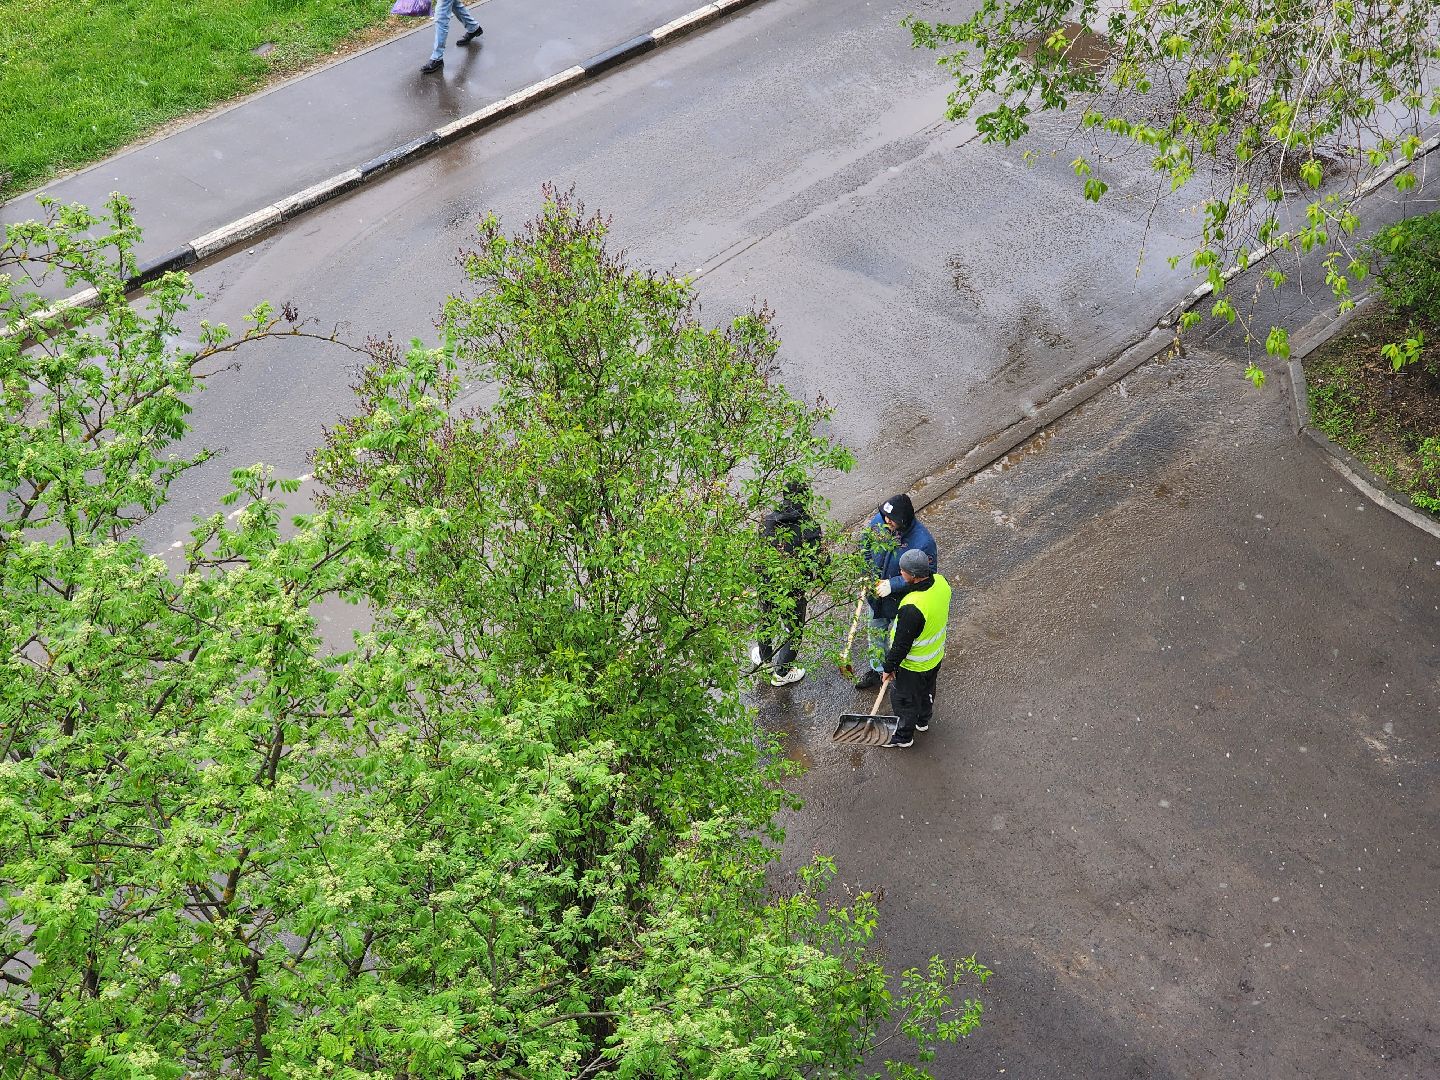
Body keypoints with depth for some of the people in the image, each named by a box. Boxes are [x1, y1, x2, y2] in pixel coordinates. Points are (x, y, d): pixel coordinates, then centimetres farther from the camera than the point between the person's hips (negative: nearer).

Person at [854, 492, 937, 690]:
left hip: (902, 599, -5)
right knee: (876, 633, 27)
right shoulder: (878, 521, -18)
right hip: (876, 594, 5)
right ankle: (877, 670, 52)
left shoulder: (923, 541, -33)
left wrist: (893, 585, -28)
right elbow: (864, 547, 1)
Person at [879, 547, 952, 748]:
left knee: (904, 699, 19)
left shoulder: (912, 608, -42)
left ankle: (903, 736, 42)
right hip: (936, 656, 7)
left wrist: (889, 668, -12)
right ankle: (923, 720, 57)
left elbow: (901, 645, -29)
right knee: (927, 690, 32)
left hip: (913, 666, -7)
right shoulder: (941, 582, -18)